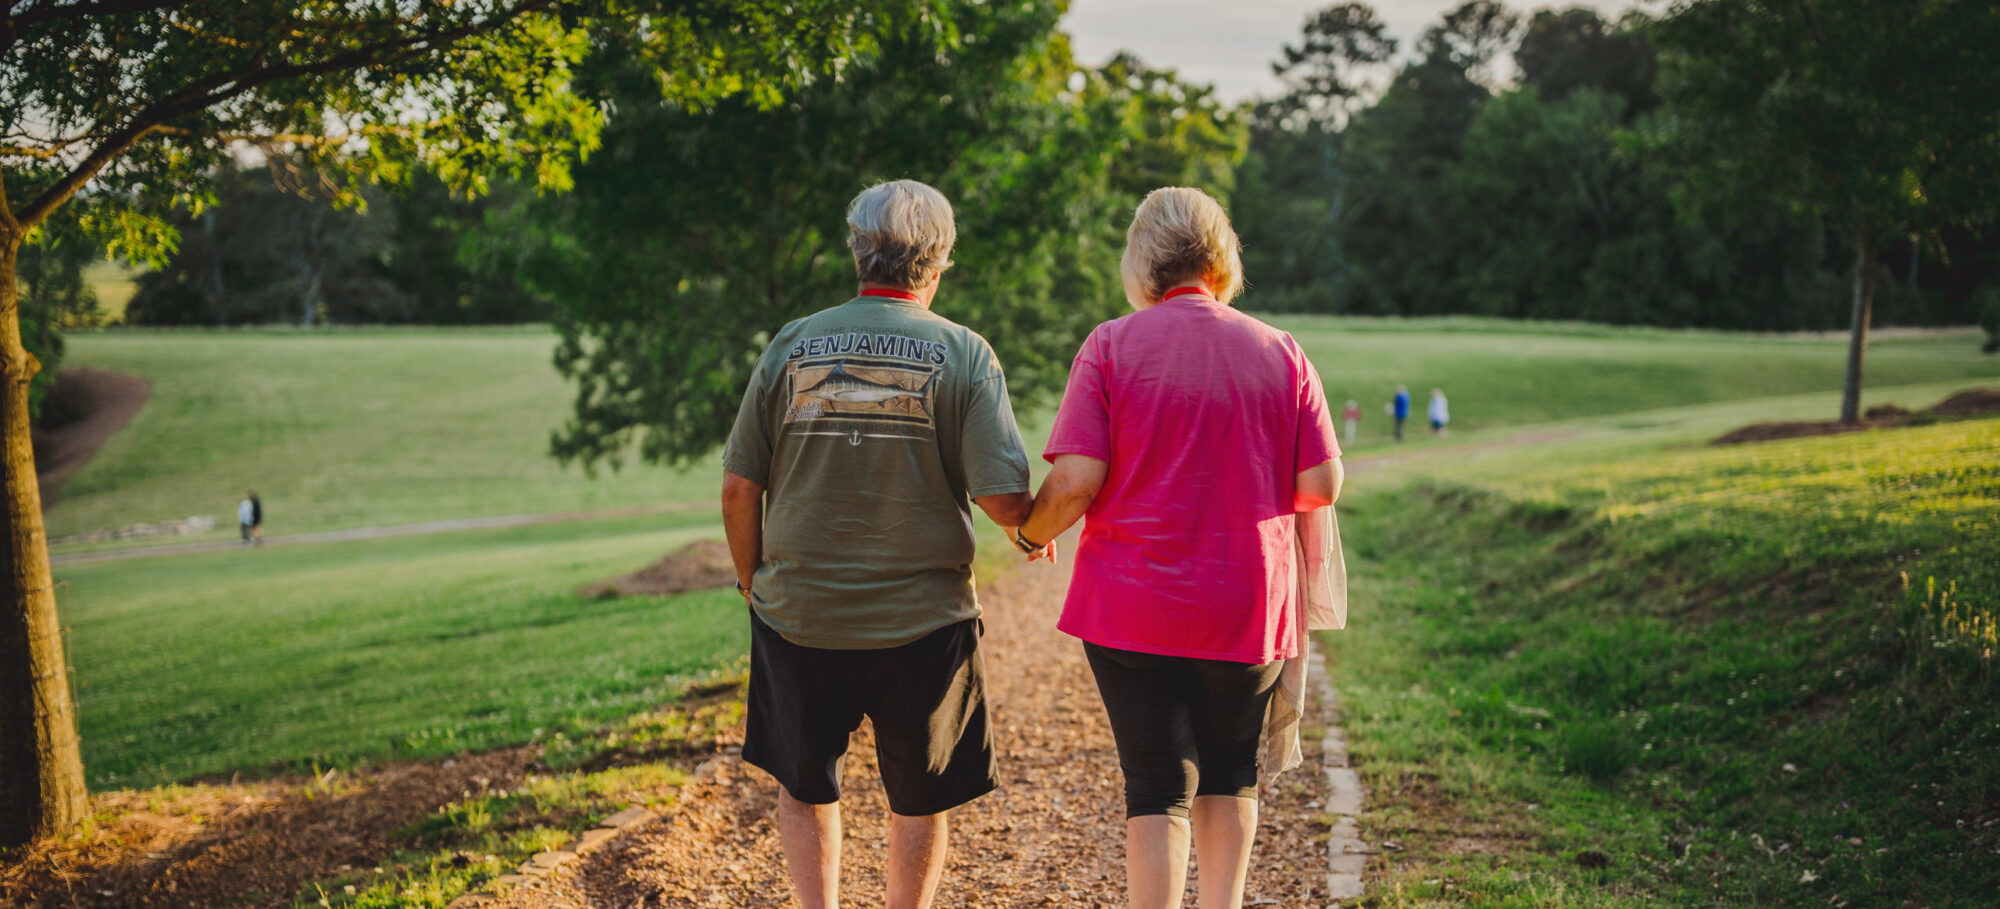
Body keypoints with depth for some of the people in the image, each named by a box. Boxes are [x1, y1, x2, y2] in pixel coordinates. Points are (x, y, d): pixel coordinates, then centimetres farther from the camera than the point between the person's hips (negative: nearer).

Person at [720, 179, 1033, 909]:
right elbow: (1004, 498, -14)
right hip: (921, 622, -1)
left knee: (805, 788, 21)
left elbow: (738, 487, -1)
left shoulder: (792, 345, -1)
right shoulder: (963, 354, -6)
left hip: (798, 617, 2)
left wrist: (755, 584, 13)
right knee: (920, 799, 17)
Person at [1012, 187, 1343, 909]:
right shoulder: (1280, 353, 0)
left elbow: (1075, 479, -13)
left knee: (1157, 786, 5)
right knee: (1230, 775, 20)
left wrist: (1032, 536, 7)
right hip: (1249, 605, 2)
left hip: (1133, 605, -2)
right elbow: (1322, 485, -1)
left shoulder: (1111, 345, -6)